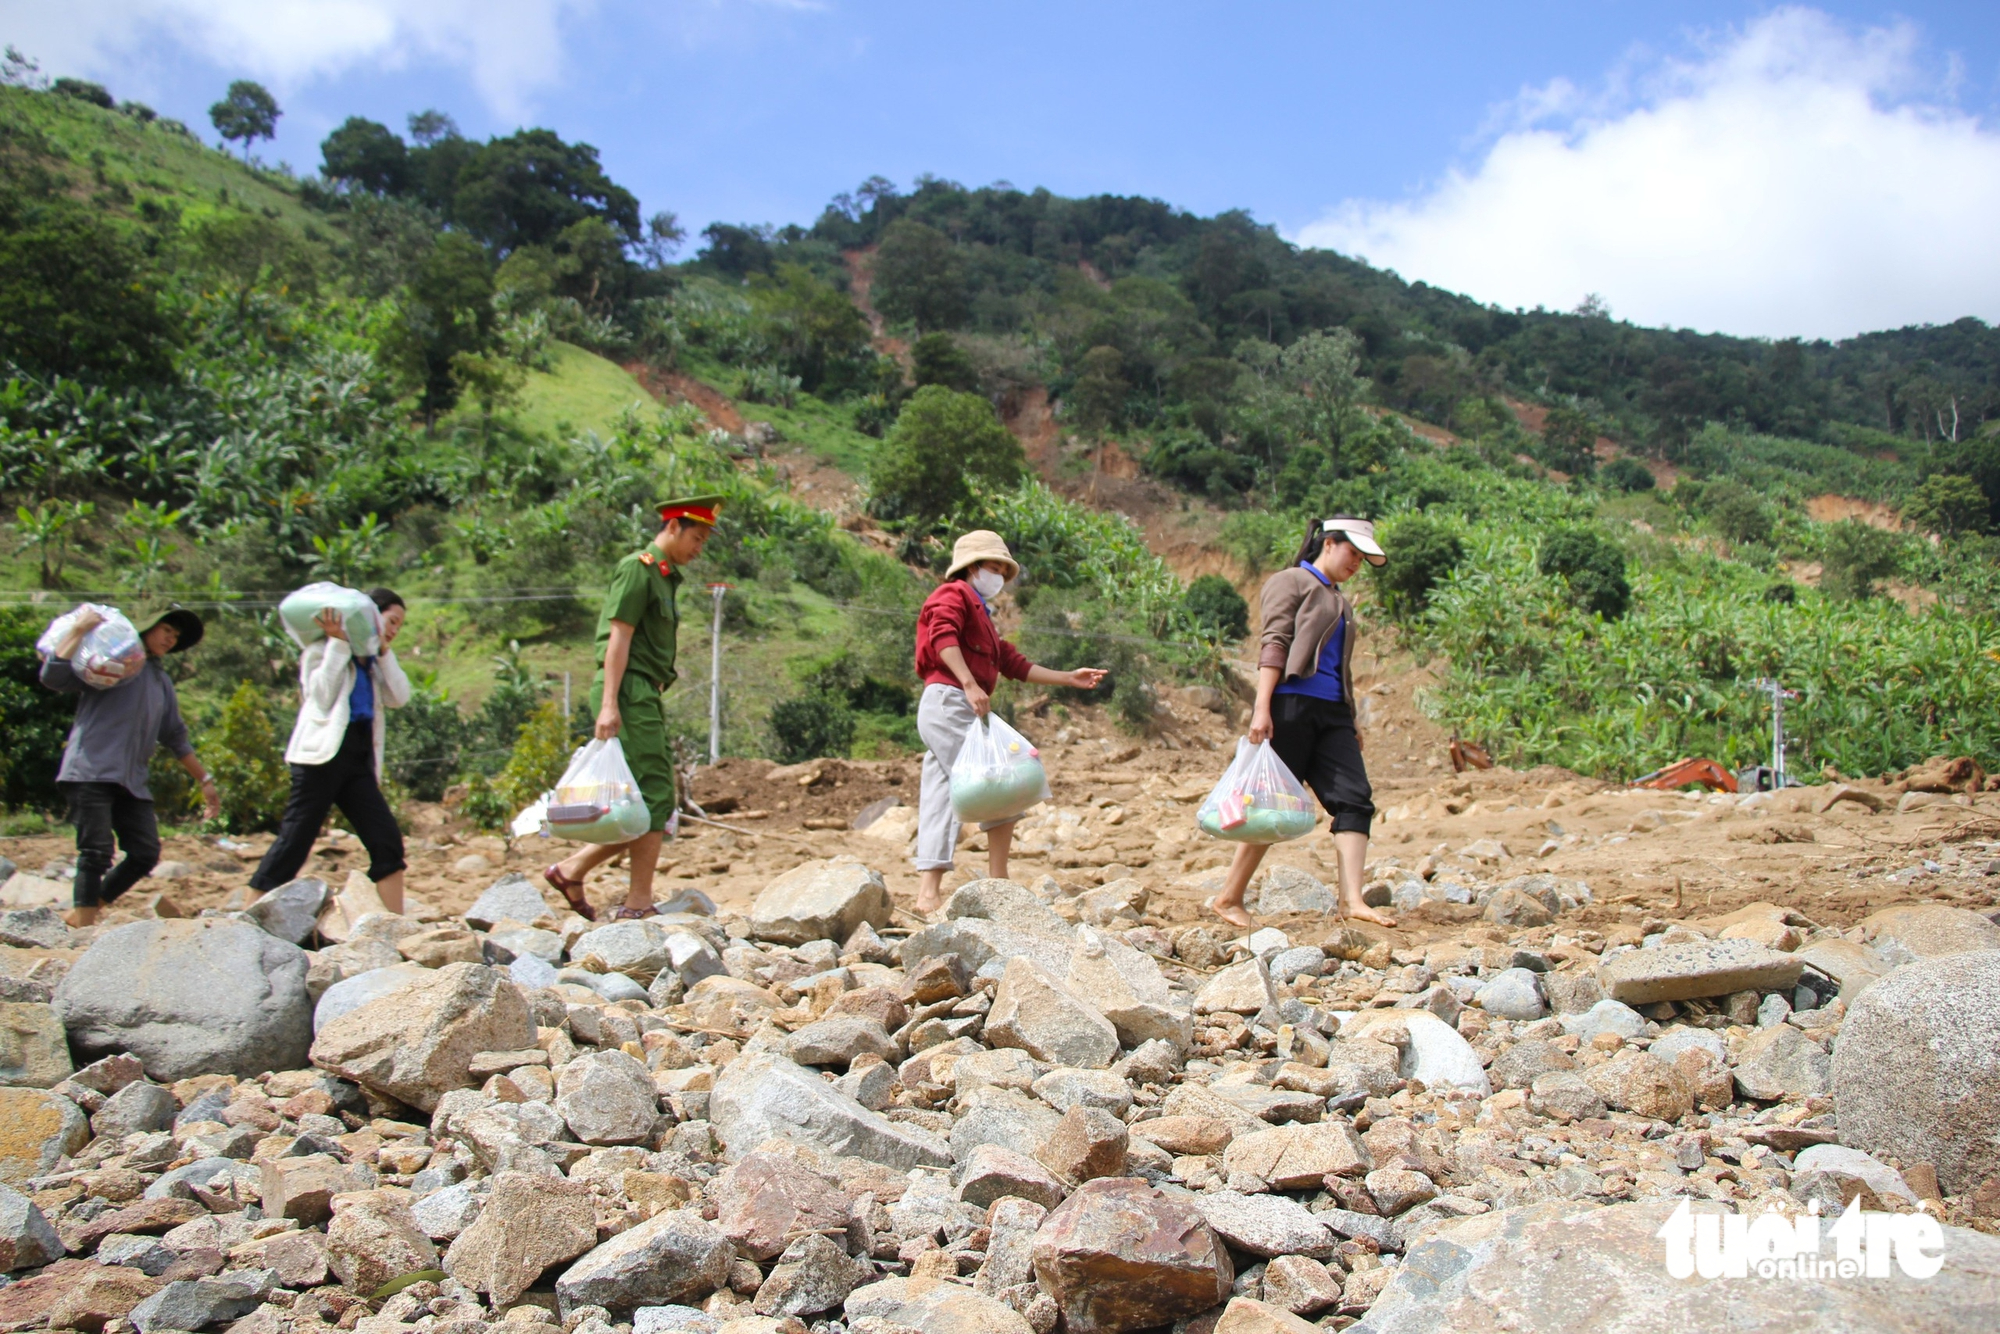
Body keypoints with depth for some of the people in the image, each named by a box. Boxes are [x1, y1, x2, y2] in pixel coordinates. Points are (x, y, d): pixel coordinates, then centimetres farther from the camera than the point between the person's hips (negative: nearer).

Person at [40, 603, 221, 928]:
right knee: (96, 852, -12)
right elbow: (53, 677, -11)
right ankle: (83, 925, -5)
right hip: (91, 772, -7)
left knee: (146, 854, 0)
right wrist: (78, 631, -15)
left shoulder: (163, 682, 23)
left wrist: (205, 781, 22)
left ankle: (84, 912, 13)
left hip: (131, 781, 7)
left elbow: (175, 737, 25)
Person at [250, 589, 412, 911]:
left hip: (359, 757, 7)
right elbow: (321, 696, -10)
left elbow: (399, 697, 7)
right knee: (293, 842, -8)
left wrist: (384, 652, 2)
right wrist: (338, 642, -8)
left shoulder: (371, 661, 22)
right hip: (324, 752, -6)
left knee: (388, 841, -2)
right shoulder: (323, 648, 4)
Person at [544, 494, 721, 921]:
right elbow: (619, 636, -14)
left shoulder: (664, 577, 23)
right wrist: (609, 705, -21)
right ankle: (638, 904, -5)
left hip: (645, 695, 10)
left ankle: (571, 869, 14)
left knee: (654, 806, 9)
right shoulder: (638, 568, -6)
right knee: (654, 798, -9)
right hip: (628, 692, -10)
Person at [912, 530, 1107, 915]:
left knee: (940, 801, 4)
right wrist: (970, 685, -30)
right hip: (949, 701, -10)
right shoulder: (954, 594, 0)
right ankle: (999, 883, -10)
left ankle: (928, 892, 2)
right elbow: (942, 637, -20)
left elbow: (1014, 664, 26)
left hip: (938, 711, 10)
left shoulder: (980, 614, 30)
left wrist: (1069, 678, 21)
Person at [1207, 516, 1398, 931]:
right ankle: (1228, 899, 5)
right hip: (1292, 704, -8)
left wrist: (1351, 722, 19)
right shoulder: (1291, 582, 2)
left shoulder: (1340, 601, 25)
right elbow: (1274, 645, -9)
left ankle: (1351, 899, -13)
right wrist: (1261, 708, -18)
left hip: (1333, 711, 8)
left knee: (1355, 799, -8)